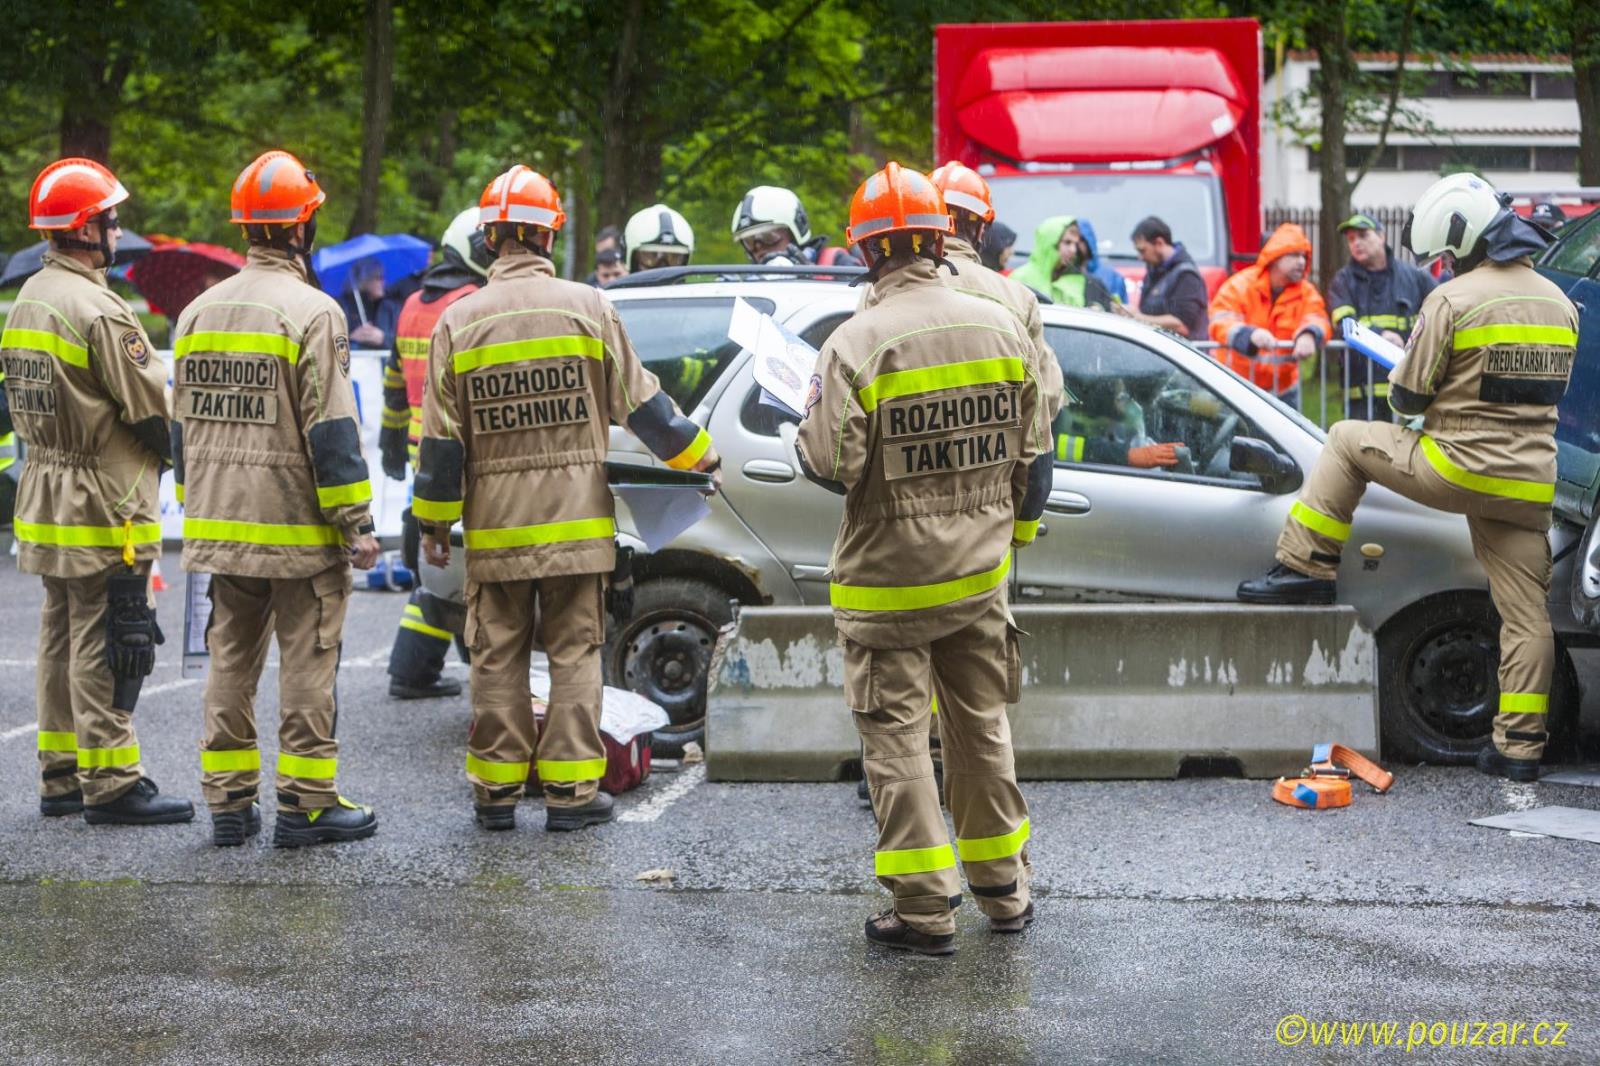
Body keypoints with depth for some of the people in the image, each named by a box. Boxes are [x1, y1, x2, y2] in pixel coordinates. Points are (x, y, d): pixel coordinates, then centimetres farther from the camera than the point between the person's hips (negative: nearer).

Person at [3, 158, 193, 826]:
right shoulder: (99, 312, -20)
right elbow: (153, 408, -17)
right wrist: (177, 448, 2)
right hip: (104, 512, -10)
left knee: (60, 638, 15)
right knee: (104, 647, -5)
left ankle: (61, 776, 21)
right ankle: (112, 784, -3)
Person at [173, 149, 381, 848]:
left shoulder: (199, 312, 9)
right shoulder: (311, 312, -12)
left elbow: (183, 425, 16)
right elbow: (331, 430, -15)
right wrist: (356, 523, -11)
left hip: (220, 527, 6)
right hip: (297, 529, -6)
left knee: (230, 659, 12)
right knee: (308, 663, 0)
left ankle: (228, 800, 13)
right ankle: (305, 802, 1)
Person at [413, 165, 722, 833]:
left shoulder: (459, 323, -3)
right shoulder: (587, 309, -4)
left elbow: (442, 439, -1)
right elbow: (640, 403, 2)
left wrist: (434, 522, 8)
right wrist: (700, 456, 17)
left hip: (495, 527, 0)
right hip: (577, 524, 0)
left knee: (497, 660, 8)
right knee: (575, 655, 5)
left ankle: (496, 790, 11)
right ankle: (570, 790, 3)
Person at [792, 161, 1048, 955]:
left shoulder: (858, 344, -17)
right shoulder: (1001, 328, 1)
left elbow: (830, 464, -19)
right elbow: (1033, 451, 9)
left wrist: (800, 432, 2)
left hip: (888, 578, -5)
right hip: (980, 570, 5)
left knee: (897, 738, 1)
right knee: (981, 726, 17)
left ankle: (925, 909, 0)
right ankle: (1003, 891, 26)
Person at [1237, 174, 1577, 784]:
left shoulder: (1454, 299, -9)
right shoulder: (1560, 304, 12)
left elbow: (1409, 396, -6)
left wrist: (1399, 388, 17)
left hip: (1462, 468, -6)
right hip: (1534, 484, 6)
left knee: (1347, 441, 15)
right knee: (1526, 613, 7)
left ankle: (1307, 568, 13)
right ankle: (1520, 747, 6)